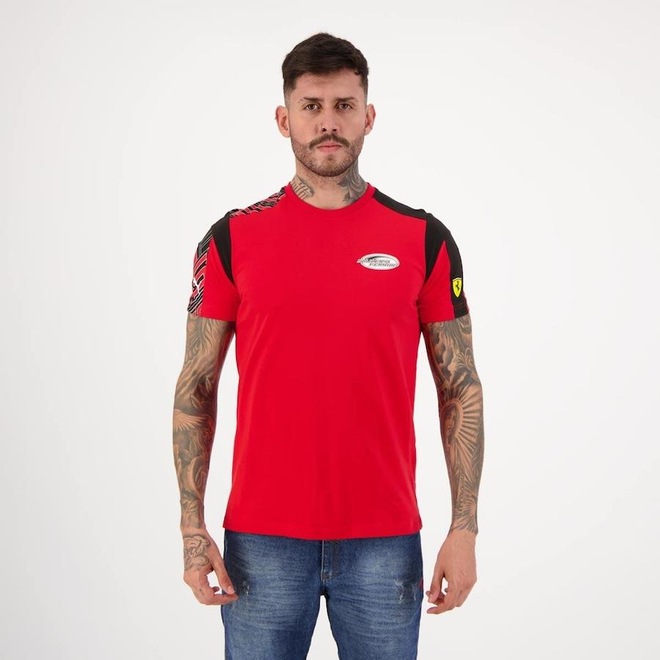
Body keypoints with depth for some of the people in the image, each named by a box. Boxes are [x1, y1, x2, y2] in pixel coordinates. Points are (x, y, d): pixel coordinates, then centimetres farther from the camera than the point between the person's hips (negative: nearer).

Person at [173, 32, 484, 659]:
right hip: (262, 540, 0)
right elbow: (196, 386, 3)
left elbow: (460, 388, 3)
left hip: (384, 540, 0)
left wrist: (464, 527, -3)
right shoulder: (233, 238, 1)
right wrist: (192, 525, -4)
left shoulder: (424, 240, 1)